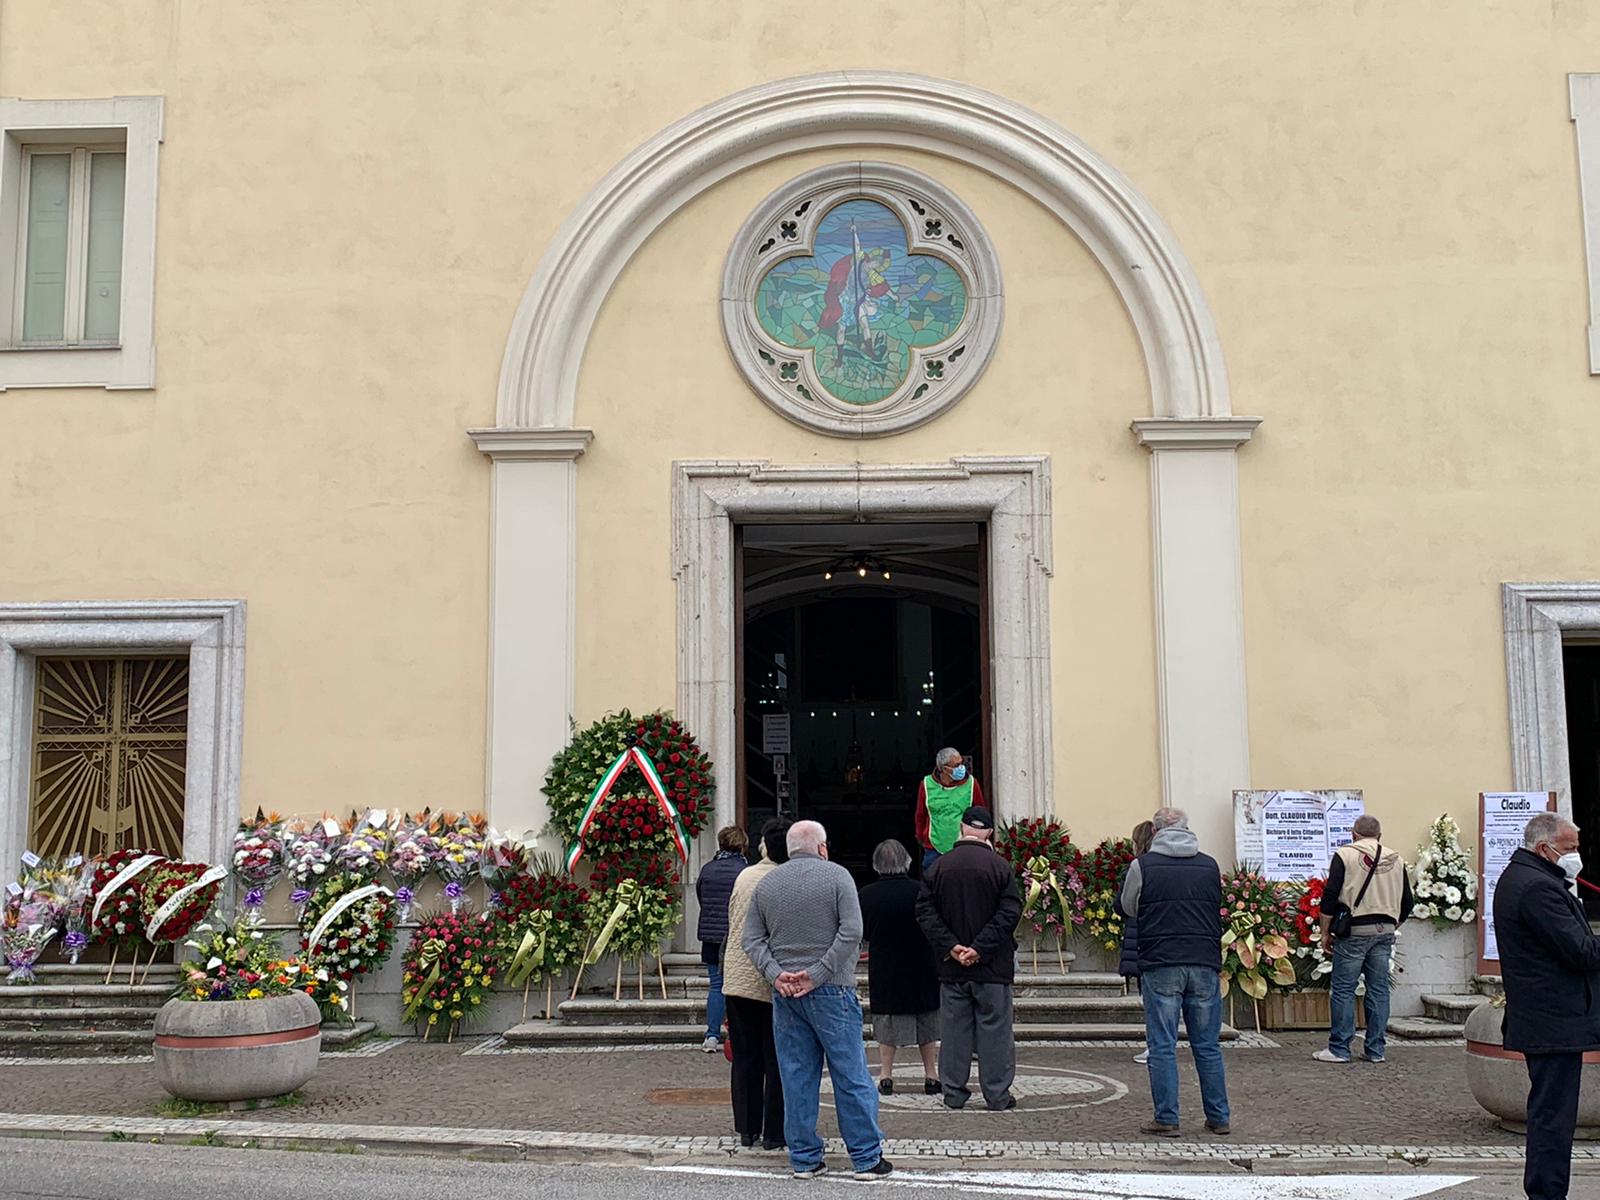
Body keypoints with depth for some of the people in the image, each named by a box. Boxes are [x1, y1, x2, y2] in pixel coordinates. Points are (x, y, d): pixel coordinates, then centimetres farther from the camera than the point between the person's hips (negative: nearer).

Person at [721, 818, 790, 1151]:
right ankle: (774, 1133, 9)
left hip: (736, 979, 4)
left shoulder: (744, 876, 4)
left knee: (744, 1058, 11)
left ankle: (747, 1130, 16)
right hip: (773, 984, -4)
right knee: (776, 1061, 5)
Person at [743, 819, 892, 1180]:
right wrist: (817, 973, -12)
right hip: (831, 990, -4)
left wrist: (775, 973, -4)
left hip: (784, 993, 4)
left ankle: (804, 1158, 12)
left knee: (797, 1077, 8)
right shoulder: (836, 876, -3)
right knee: (851, 1075, 2)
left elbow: (751, 939, 5)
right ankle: (867, 1157, 6)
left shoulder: (766, 884, 10)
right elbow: (851, 931, -13)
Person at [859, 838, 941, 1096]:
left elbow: (862, 931, 2)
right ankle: (931, 1075, 17)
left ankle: (885, 1075, 11)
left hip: (883, 970, 1)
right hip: (921, 969, 0)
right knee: (926, 1025, 13)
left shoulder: (867, 894, -11)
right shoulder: (920, 890, -15)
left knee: (886, 1025, 11)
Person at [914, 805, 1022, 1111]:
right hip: (992, 966, -2)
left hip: (952, 969, 2)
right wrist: (980, 948, -12)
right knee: (994, 1028, 5)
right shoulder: (1000, 866, -7)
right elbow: (1010, 912, -12)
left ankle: (953, 1092, 14)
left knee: (954, 1028, 10)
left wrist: (951, 946, -6)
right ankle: (998, 1095, 8)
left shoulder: (940, 867, 1)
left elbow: (925, 911, -3)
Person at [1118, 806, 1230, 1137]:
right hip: (1205, 966, 3)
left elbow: (1126, 908, 13)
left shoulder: (1143, 865, -2)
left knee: (1162, 1046, 2)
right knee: (1208, 1046, 11)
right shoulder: (1210, 866, 7)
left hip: (1160, 965, -3)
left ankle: (1166, 1119, 1)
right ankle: (1219, 1117, 17)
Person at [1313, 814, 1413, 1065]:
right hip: (1385, 931, 4)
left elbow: (1330, 896, -7)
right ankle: (1375, 1050, 12)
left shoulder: (1344, 855, -2)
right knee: (1379, 990, 9)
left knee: (1343, 989, 0)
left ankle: (1339, 1049, 0)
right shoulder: (1396, 860, 11)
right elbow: (1406, 903, 15)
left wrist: (1325, 933, -1)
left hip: (1354, 931, -4)